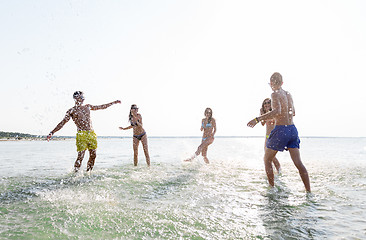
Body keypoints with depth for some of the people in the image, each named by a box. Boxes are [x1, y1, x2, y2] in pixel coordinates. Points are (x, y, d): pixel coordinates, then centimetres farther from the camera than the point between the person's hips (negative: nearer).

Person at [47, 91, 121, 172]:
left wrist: (114, 102, 27)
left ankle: (88, 171, 18)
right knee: (80, 156, -11)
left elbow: (102, 107, 25)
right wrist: (52, 133, -9)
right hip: (82, 135, -5)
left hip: (91, 134, 5)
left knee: (93, 155, 3)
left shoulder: (87, 107, 16)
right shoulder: (72, 111, 2)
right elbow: (62, 123, -1)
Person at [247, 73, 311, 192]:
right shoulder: (288, 94, 14)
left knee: (267, 160, 10)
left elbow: (277, 111, -26)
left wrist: (258, 119, -27)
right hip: (293, 129, 7)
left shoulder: (275, 94, -9)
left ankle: (272, 188, 13)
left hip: (281, 130, -7)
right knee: (298, 163, 7)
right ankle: (309, 191, 6)